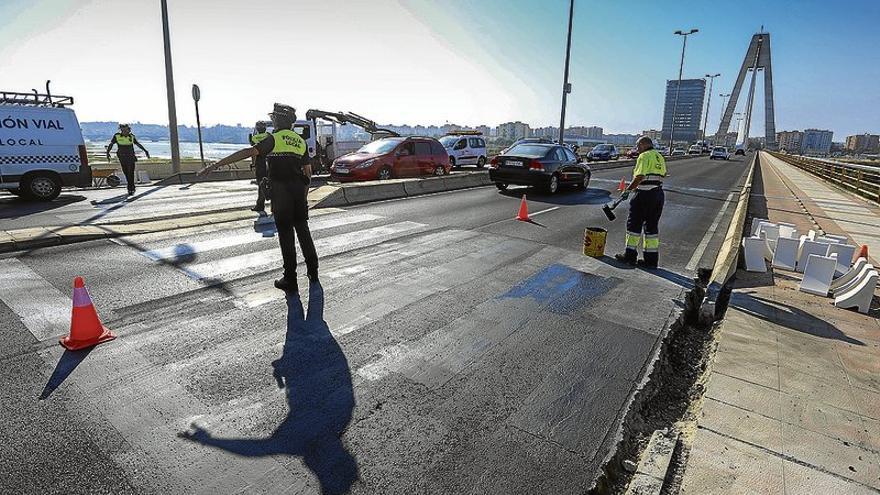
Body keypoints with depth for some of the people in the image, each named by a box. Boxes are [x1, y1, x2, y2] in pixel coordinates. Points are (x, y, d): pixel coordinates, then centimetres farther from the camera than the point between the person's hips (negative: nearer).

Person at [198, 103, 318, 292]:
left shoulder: (275, 138, -7)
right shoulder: (301, 141, 12)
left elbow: (248, 152, -18)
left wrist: (216, 165, -20)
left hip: (281, 191, -5)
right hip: (298, 189, 6)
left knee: (285, 233, 0)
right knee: (303, 230, 14)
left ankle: (290, 280, 5)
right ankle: (313, 273, 20)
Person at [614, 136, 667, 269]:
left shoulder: (644, 156, -10)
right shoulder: (660, 157, 16)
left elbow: (639, 177, -19)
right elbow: (662, 176, 18)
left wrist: (628, 190, -11)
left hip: (644, 194, -8)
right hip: (658, 194, 8)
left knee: (634, 224, 3)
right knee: (652, 226, 10)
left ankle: (630, 256, 7)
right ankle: (651, 260, 13)